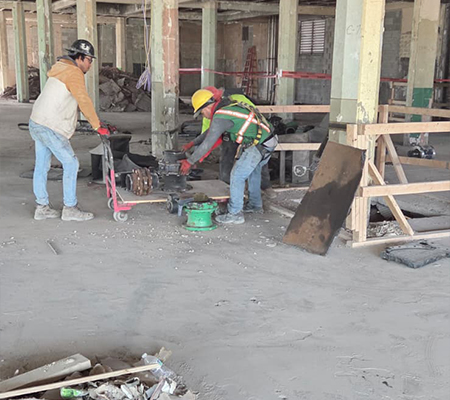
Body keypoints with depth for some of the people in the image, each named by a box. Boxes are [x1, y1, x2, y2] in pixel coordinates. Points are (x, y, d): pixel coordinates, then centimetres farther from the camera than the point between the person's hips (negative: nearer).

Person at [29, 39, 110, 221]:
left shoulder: (62, 70, 20)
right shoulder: (74, 72, -12)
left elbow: (78, 101, 22)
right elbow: (84, 101, -19)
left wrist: (96, 121, 19)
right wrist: (97, 126, -13)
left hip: (37, 123, 10)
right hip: (50, 128, -10)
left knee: (41, 166, 13)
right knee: (71, 164, -3)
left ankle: (42, 207, 22)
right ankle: (70, 209, 2)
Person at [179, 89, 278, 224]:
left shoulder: (220, 117, -14)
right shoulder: (227, 107, 15)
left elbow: (207, 144, -13)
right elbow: (211, 131, 28)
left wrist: (189, 161, -4)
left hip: (258, 146, -10)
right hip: (269, 141, 10)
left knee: (237, 176, -2)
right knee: (253, 171, 27)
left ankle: (235, 214, 6)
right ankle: (255, 204, 43)